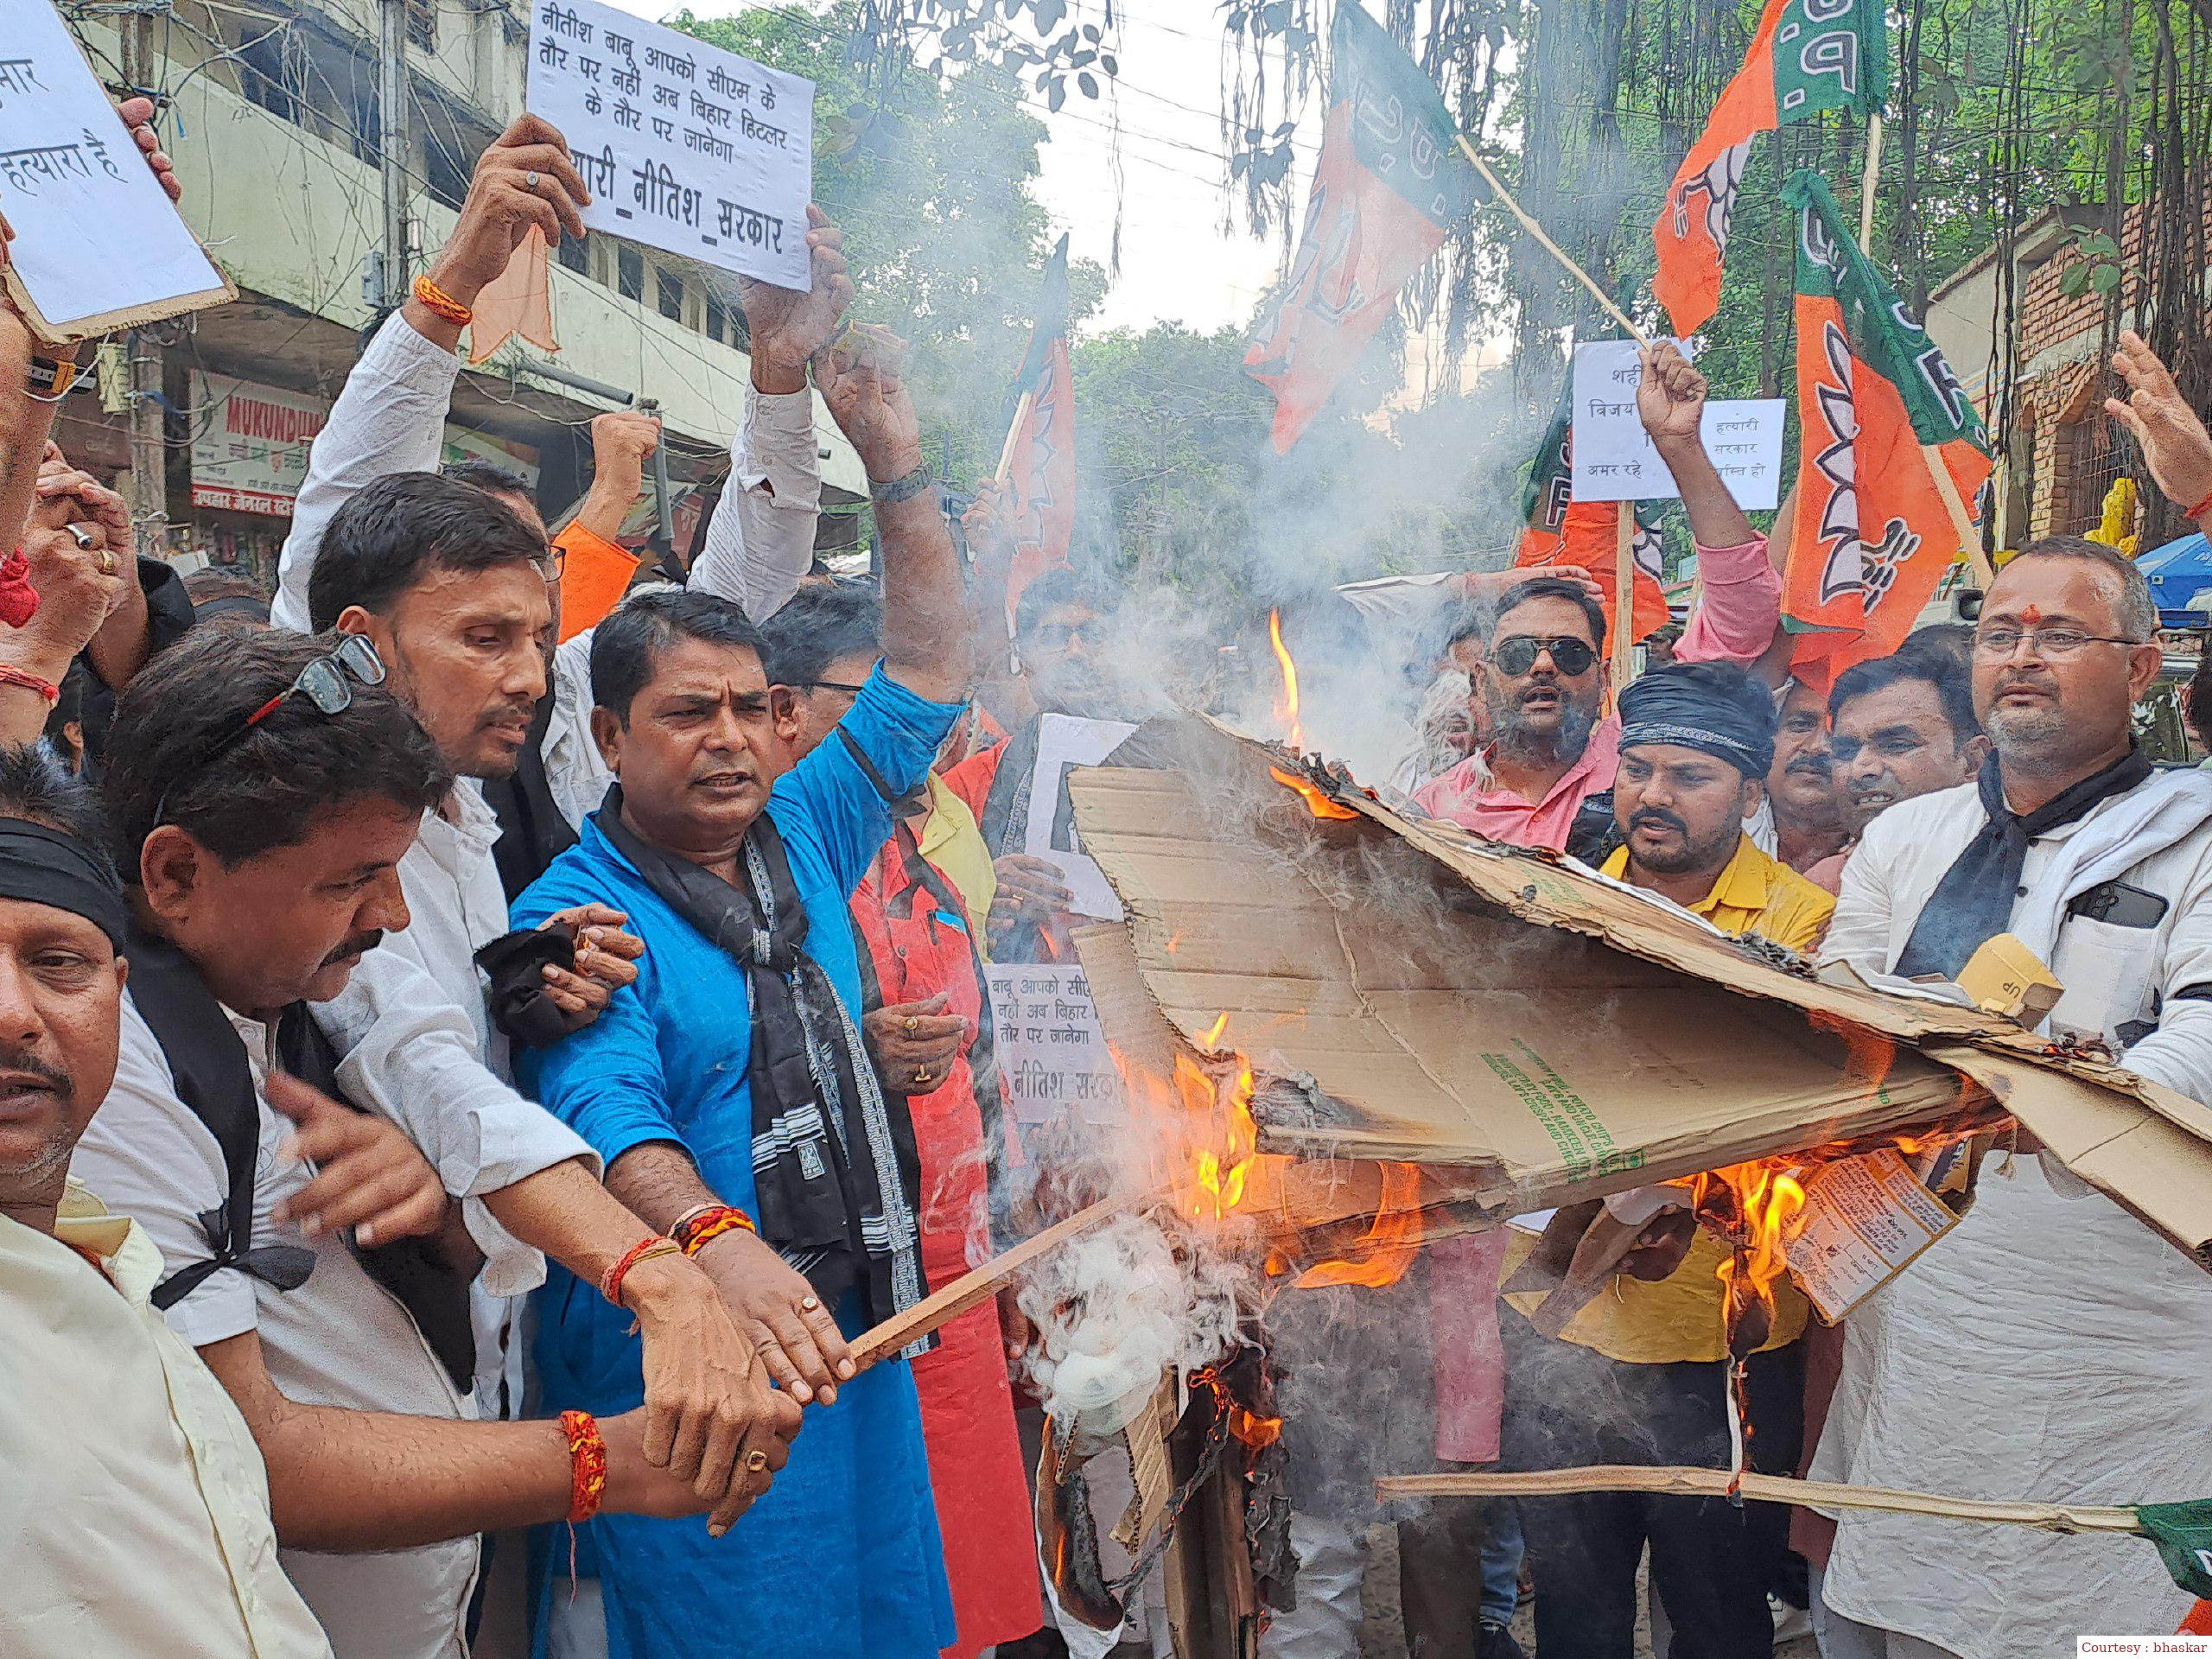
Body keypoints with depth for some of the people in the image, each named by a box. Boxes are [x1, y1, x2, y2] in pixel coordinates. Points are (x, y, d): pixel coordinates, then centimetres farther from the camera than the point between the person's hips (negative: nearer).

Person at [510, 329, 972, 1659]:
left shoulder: (800, 840, 7)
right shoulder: (577, 919, -12)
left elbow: (927, 671, 13)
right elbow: (609, 1118, -27)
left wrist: (896, 462, 6)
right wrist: (718, 1242, -46)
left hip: (850, 1340, 7)